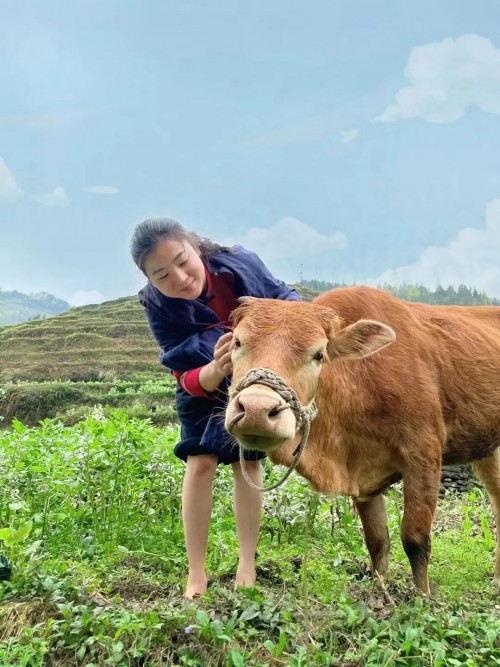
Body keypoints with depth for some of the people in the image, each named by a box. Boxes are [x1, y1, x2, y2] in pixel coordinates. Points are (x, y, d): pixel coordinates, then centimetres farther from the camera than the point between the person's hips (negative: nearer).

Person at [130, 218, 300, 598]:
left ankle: (247, 565, 17)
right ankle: (197, 574, 8)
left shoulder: (238, 263, -32)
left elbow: (284, 298, -16)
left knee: (247, 463, 4)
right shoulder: (159, 308, -29)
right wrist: (216, 370, -53)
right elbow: (188, 377, -31)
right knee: (200, 464, -6)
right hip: (204, 384, 0)